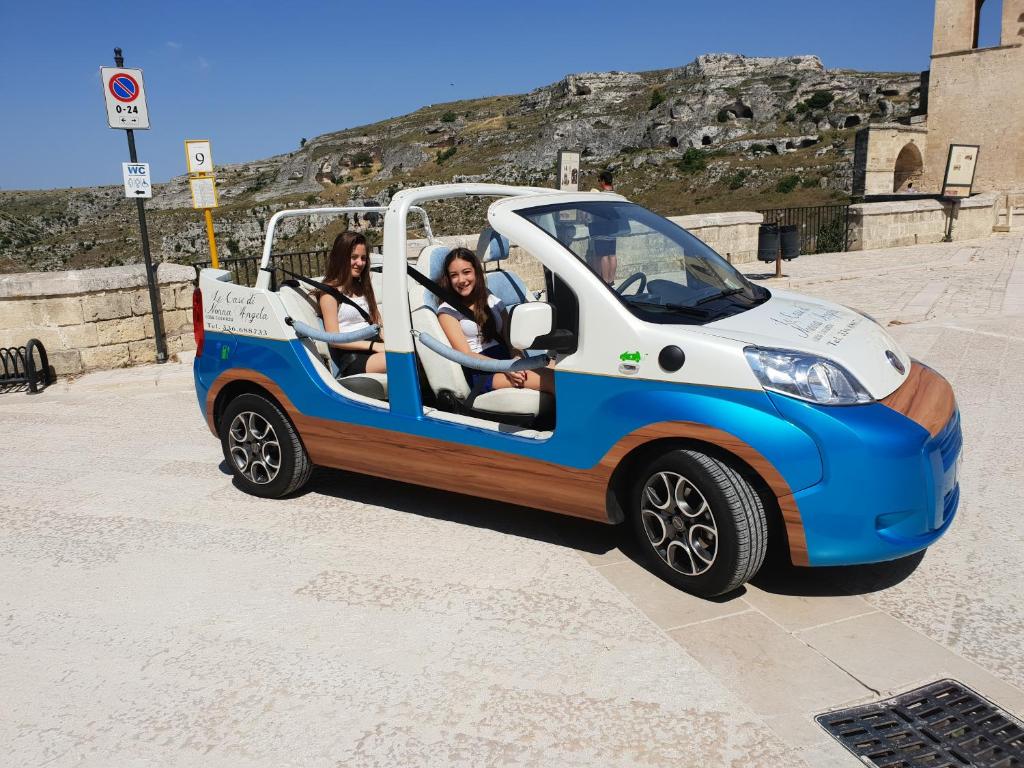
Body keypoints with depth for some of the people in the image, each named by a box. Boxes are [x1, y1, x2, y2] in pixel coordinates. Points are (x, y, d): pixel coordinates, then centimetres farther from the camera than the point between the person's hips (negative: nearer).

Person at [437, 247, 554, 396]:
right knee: (550, 379, -32)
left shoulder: (493, 301, 19)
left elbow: (511, 339, 12)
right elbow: (466, 354, -5)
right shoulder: (447, 311, 5)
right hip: (478, 373, -5)